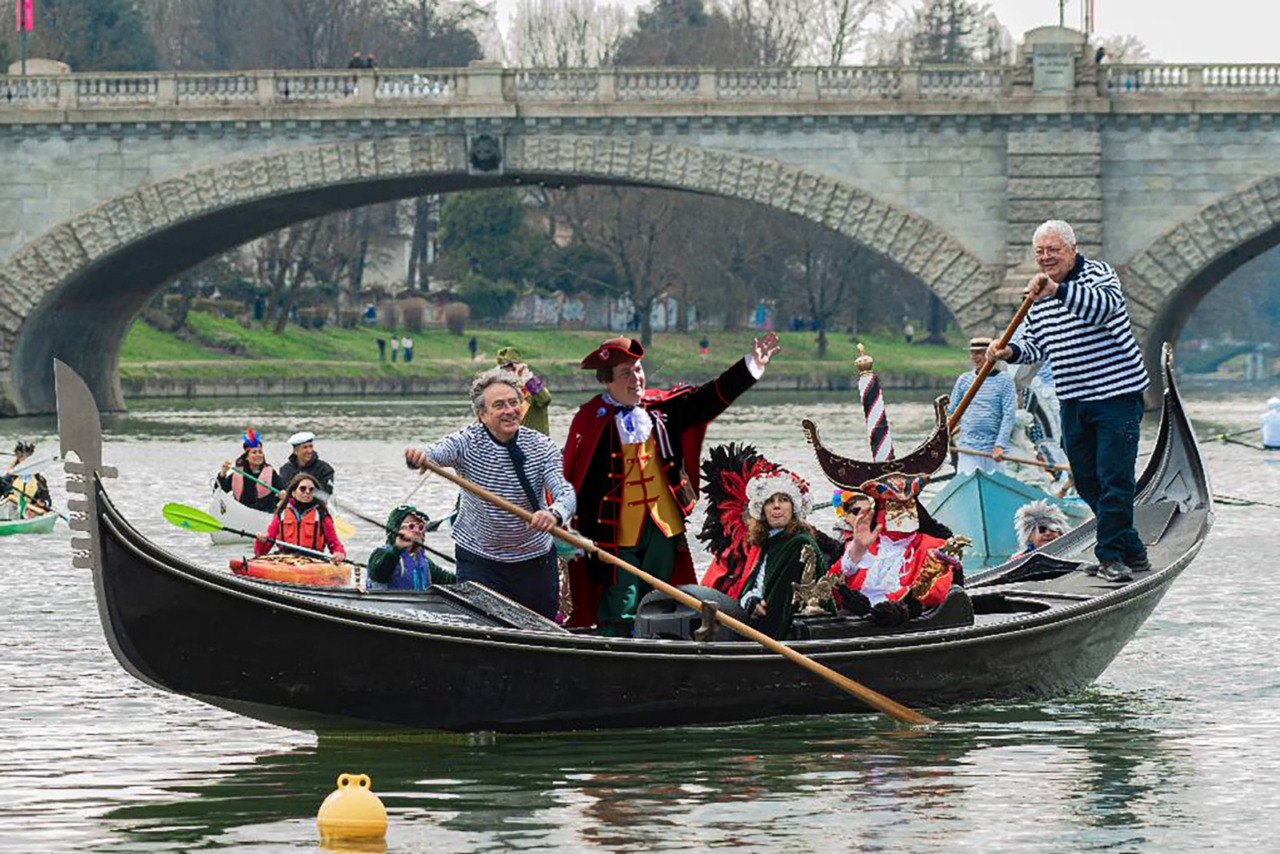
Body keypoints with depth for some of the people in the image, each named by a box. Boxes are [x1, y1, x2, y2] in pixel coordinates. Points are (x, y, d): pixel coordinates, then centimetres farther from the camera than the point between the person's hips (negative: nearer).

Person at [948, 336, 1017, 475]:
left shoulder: (1004, 381, 0)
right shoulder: (964, 380, 9)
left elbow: (1009, 416, -5)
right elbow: (952, 411, 13)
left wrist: (1000, 445, -14)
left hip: (992, 449, -2)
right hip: (967, 447, 2)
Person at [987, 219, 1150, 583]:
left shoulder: (1098, 274, -9)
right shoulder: (1039, 297, 13)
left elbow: (1106, 305, -32)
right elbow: (1036, 344, 22)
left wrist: (1058, 290, -46)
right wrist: (1011, 352, 1)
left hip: (1117, 394, -8)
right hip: (1074, 401, 8)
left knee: (1113, 478, -10)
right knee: (1087, 482, 9)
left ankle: (1112, 556, -5)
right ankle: (1132, 551, 18)